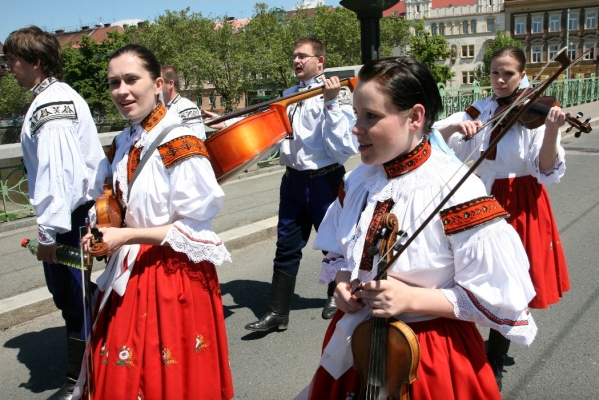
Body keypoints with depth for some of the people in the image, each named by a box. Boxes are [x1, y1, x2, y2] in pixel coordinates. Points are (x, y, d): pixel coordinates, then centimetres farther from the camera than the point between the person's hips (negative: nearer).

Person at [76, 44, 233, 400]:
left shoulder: (180, 145, -17)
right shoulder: (123, 143, 6)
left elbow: (193, 230, -16)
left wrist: (126, 237, -20)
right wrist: (105, 232, 0)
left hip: (175, 277, -7)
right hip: (129, 276, 7)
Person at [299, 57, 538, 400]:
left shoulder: (456, 192, -22)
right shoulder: (357, 182, -3)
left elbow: (501, 298, -18)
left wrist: (411, 299, -26)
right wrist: (342, 283, -10)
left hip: (432, 360, -5)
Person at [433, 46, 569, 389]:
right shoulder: (479, 112, 5)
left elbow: (547, 171, -15)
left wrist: (551, 131, -30)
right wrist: (456, 126, -26)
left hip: (520, 206, -3)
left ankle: (494, 366, 21)